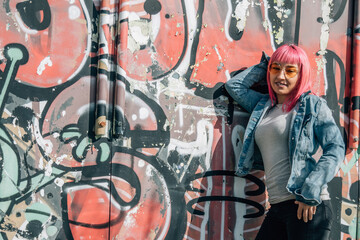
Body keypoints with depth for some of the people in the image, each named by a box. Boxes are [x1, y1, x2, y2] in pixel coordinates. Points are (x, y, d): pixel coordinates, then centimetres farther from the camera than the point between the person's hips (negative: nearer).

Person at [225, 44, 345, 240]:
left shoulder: (313, 104, 0)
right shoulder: (263, 106, 17)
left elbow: (335, 148, -7)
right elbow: (234, 85, 27)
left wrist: (311, 190, -17)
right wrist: (266, 64, 20)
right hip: (277, 207, 6)